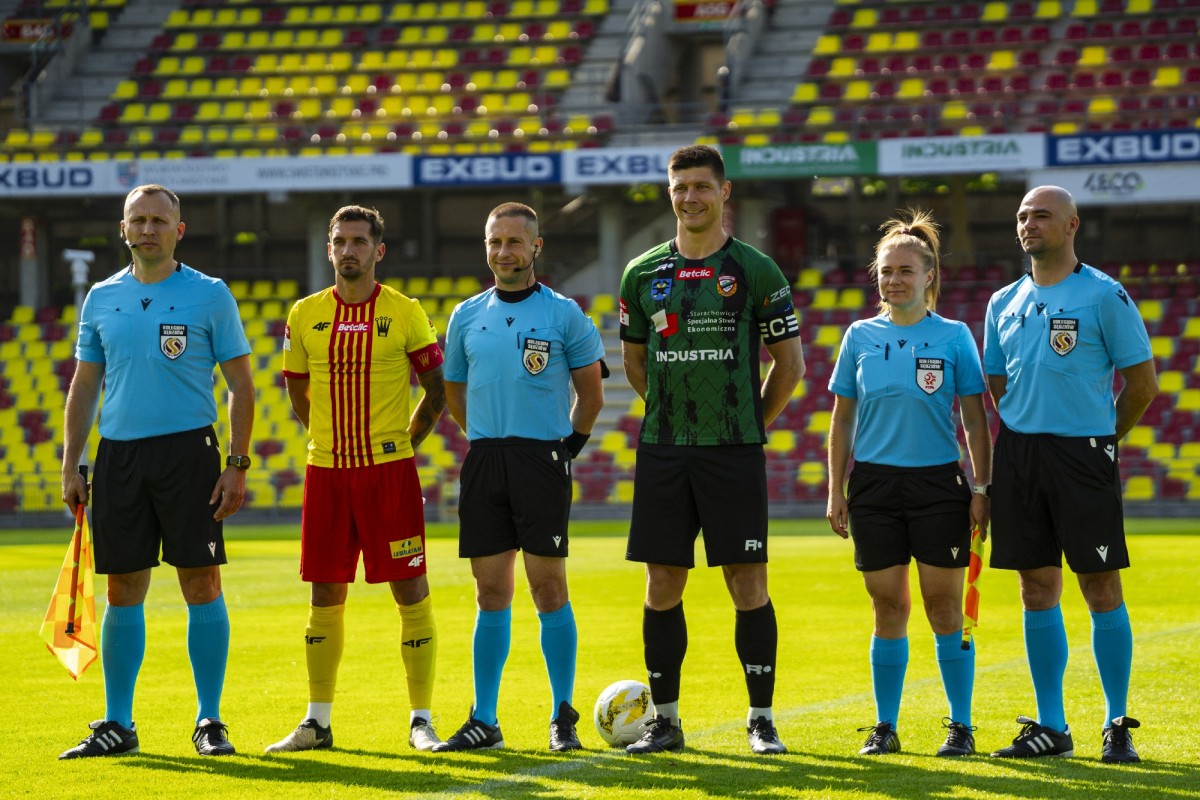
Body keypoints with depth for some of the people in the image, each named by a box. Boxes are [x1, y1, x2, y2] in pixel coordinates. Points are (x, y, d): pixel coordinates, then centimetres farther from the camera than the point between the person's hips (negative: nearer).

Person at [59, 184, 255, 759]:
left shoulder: (210, 296, 1)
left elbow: (240, 385, 1)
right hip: (118, 454, 3)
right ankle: (117, 723, 11)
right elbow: (84, 387, 16)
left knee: (201, 583, -4)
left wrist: (237, 463, -7)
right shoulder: (101, 299, 11)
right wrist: (71, 467, 9)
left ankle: (209, 722, 3)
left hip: (189, 450, -3)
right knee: (124, 591, 5)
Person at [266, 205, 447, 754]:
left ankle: (421, 720, 4)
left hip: (390, 471, -3)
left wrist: (399, 444, 4)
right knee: (325, 595, 5)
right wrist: (334, 441, 13)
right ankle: (317, 722, 12)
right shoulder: (306, 315, 6)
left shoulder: (405, 313, -2)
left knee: (410, 590, -3)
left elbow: (437, 392, 5)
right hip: (325, 471, 3)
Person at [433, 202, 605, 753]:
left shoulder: (563, 314, -1)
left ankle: (563, 717, 3)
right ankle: (484, 720, 6)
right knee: (491, 593, 5)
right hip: (484, 462, 4)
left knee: (548, 587, -4)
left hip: (543, 461, -4)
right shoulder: (467, 316, 10)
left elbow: (591, 393, 6)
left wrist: (568, 445, 4)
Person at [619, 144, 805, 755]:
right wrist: (675, 413, 13)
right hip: (662, 452, 3)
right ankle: (664, 720, 11)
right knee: (662, 584, 3)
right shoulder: (643, 274, 8)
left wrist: (749, 425, 5)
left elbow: (790, 365, 6)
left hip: (734, 453, -3)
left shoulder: (755, 271, 0)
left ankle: (761, 719, 4)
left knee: (747, 583, -3)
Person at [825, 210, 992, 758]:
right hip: (875, 485, 2)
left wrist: (982, 489, -3)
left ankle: (960, 726, 7)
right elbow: (841, 420, 10)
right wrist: (835, 493, 6)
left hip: (938, 485, -2)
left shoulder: (953, 337, 0)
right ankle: (885, 727, 11)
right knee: (887, 609, 4)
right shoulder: (860, 337, 6)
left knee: (944, 608, -1)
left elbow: (975, 420, 2)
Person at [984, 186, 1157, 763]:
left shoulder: (1105, 296, -5)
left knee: (1101, 587, -3)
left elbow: (1142, 382, -2)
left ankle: (1117, 726, 4)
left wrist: (1101, 436, 6)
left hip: (1083, 454, -5)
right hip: (1018, 453, 5)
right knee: (1037, 590, 6)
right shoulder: (1004, 303, 12)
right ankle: (1050, 727, 12)